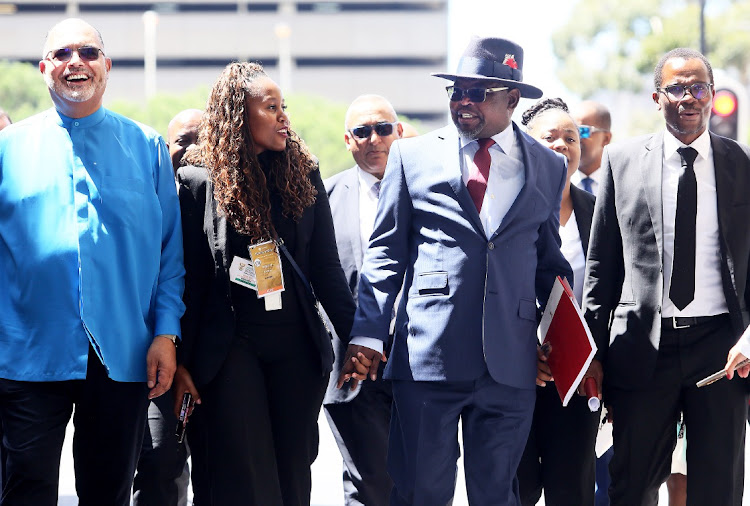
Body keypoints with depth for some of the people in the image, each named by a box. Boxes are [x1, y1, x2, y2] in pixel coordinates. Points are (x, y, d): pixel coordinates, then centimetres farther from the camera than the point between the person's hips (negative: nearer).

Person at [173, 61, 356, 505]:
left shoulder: (303, 174, 7)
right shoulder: (200, 180, -2)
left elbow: (326, 267, 10)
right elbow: (188, 279, -2)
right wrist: (181, 363, -4)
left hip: (298, 347, 3)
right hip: (229, 347, -3)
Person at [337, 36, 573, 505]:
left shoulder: (549, 167, 11)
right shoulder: (413, 156, 6)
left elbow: (550, 263, 17)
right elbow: (385, 254, 6)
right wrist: (368, 334, -3)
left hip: (511, 363, 2)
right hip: (427, 359, -2)